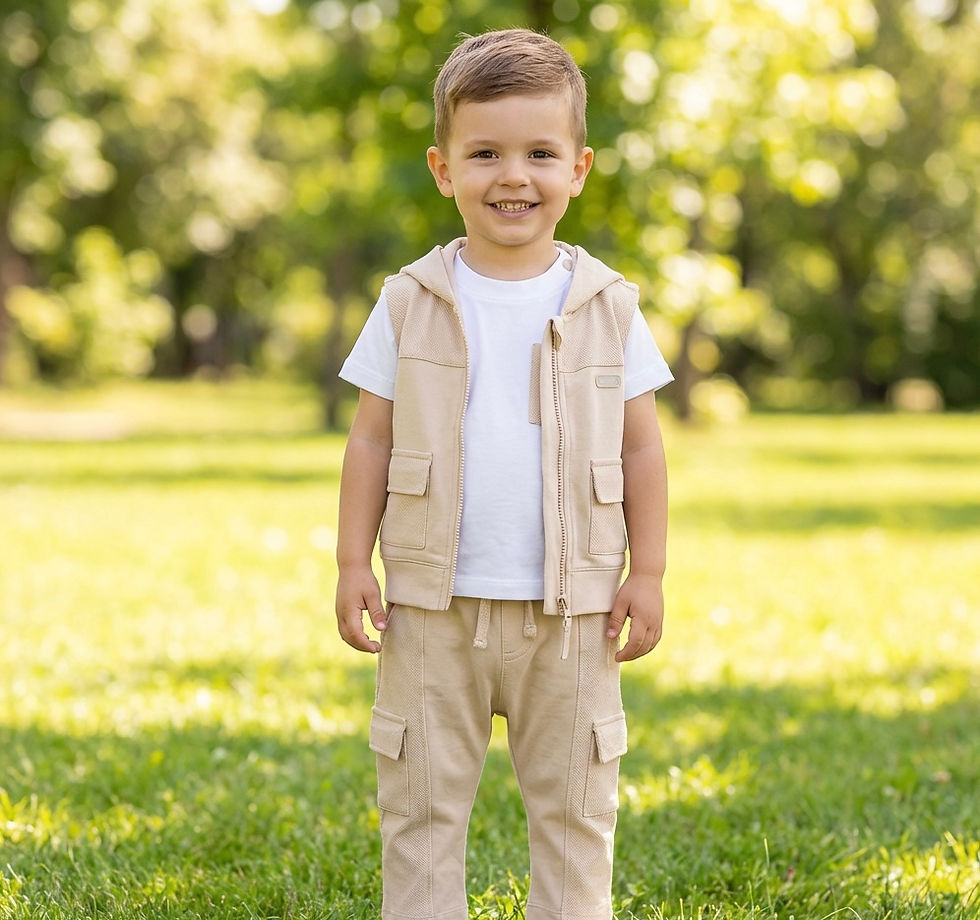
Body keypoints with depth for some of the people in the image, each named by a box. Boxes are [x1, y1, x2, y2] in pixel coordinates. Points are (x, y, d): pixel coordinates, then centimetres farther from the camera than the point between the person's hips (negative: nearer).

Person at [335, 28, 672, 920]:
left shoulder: (606, 306, 0)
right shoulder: (412, 304, -1)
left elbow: (642, 447, 4)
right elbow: (372, 438, 4)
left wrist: (647, 575, 0)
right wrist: (353, 562, -1)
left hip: (569, 609, 0)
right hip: (434, 604, 0)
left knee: (574, 806, 9)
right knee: (422, 802, 7)